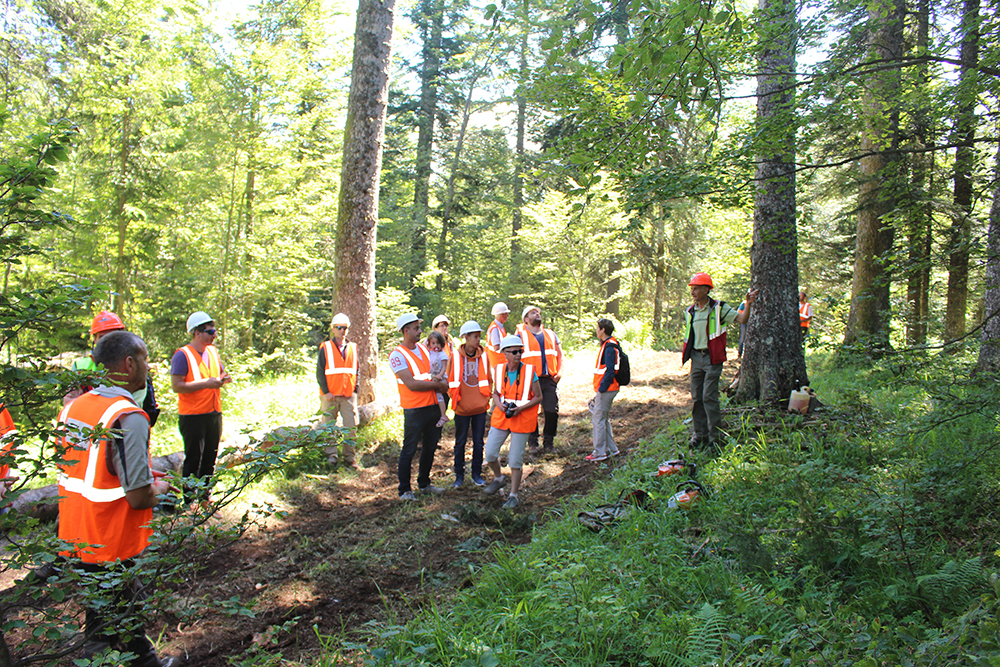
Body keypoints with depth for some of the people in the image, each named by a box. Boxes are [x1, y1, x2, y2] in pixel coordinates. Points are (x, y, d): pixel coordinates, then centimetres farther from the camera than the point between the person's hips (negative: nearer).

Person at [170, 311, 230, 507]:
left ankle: (204, 499, 25)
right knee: (193, 461, 0)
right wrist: (206, 383, -21)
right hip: (192, 416, -7)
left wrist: (222, 379, 1)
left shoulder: (213, 351, 12)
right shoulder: (182, 355, -10)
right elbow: (177, 386, -16)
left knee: (210, 459, 13)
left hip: (214, 414, 7)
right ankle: (189, 501, 11)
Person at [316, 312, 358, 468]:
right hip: (330, 395, -2)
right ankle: (331, 454, 15)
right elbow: (320, 372, 0)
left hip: (349, 395, 2)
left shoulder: (353, 347, 12)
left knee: (351, 426, 0)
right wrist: (326, 391, -8)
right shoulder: (325, 347, 3)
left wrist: (355, 389, 4)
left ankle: (349, 456, 10)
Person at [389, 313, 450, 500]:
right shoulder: (397, 355, -11)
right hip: (414, 409, -7)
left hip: (432, 406, 7)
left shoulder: (424, 349, 12)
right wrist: (437, 384, -11)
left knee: (430, 447, 16)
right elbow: (411, 384, -19)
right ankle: (404, 490, 12)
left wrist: (438, 382, -5)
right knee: (409, 450, 1)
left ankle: (424, 484, 31)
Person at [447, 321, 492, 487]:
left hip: (480, 406, 2)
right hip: (462, 407, -2)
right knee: (460, 442, 9)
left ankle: (477, 474, 23)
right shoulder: (455, 356, -6)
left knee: (478, 442, 10)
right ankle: (459, 475, 21)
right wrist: (454, 397, 0)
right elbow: (450, 380, 4)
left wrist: (487, 395, 3)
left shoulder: (483, 355, 0)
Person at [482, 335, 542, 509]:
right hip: (500, 417, 4)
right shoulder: (499, 370, -1)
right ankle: (499, 478, 34)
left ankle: (513, 496, 17)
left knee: (515, 459, 2)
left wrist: (520, 408, -18)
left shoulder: (529, 371, -11)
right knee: (490, 453, 3)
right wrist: (499, 404, -10)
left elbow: (538, 397, -6)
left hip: (522, 419, -3)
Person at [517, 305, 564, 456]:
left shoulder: (551, 334, 18)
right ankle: (533, 442, 15)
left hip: (550, 380, 3)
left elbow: (560, 354, 20)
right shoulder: (521, 335, 6)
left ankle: (548, 443, 13)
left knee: (552, 412, -2)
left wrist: (559, 371, 5)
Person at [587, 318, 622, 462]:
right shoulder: (607, 344, 14)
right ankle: (611, 449, 24)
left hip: (606, 389, -10)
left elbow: (610, 371, -22)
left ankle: (600, 452, 2)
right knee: (602, 418, 16)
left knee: (598, 419, -4)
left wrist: (600, 390, -19)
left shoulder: (610, 347, -17)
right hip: (605, 389, 10)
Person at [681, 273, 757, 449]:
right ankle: (700, 434, 19)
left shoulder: (719, 308, -5)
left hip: (712, 358, -5)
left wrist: (748, 305, -27)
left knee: (709, 397, -8)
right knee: (697, 397, 8)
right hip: (696, 357, 5)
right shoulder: (690, 312, 10)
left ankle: (714, 436, 2)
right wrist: (687, 353, 15)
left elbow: (742, 319, -11)